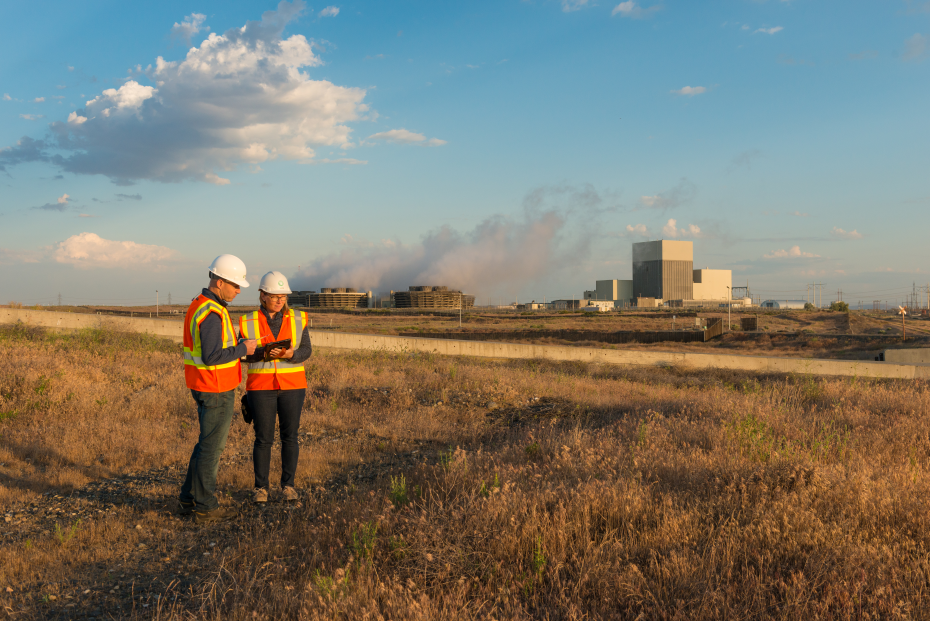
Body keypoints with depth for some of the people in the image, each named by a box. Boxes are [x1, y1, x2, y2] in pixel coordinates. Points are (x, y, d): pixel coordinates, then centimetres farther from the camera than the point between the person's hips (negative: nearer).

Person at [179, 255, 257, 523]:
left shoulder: (201, 305, 11)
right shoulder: (212, 314, -23)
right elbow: (211, 357, -27)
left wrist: (240, 344, 10)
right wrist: (242, 348, -17)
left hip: (205, 387, 10)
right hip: (216, 390, -10)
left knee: (208, 443, 19)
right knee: (211, 446, 1)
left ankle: (189, 499, 26)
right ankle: (205, 507, 11)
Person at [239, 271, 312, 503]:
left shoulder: (298, 320, 0)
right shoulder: (249, 322, -2)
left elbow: (305, 351, -2)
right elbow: (244, 354, -3)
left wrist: (290, 355, -23)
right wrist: (264, 354, -21)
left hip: (292, 386, 1)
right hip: (261, 387, -1)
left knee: (289, 436, 5)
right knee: (263, 439, 1)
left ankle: (288, 484, 18)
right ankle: (261, 487, 14)